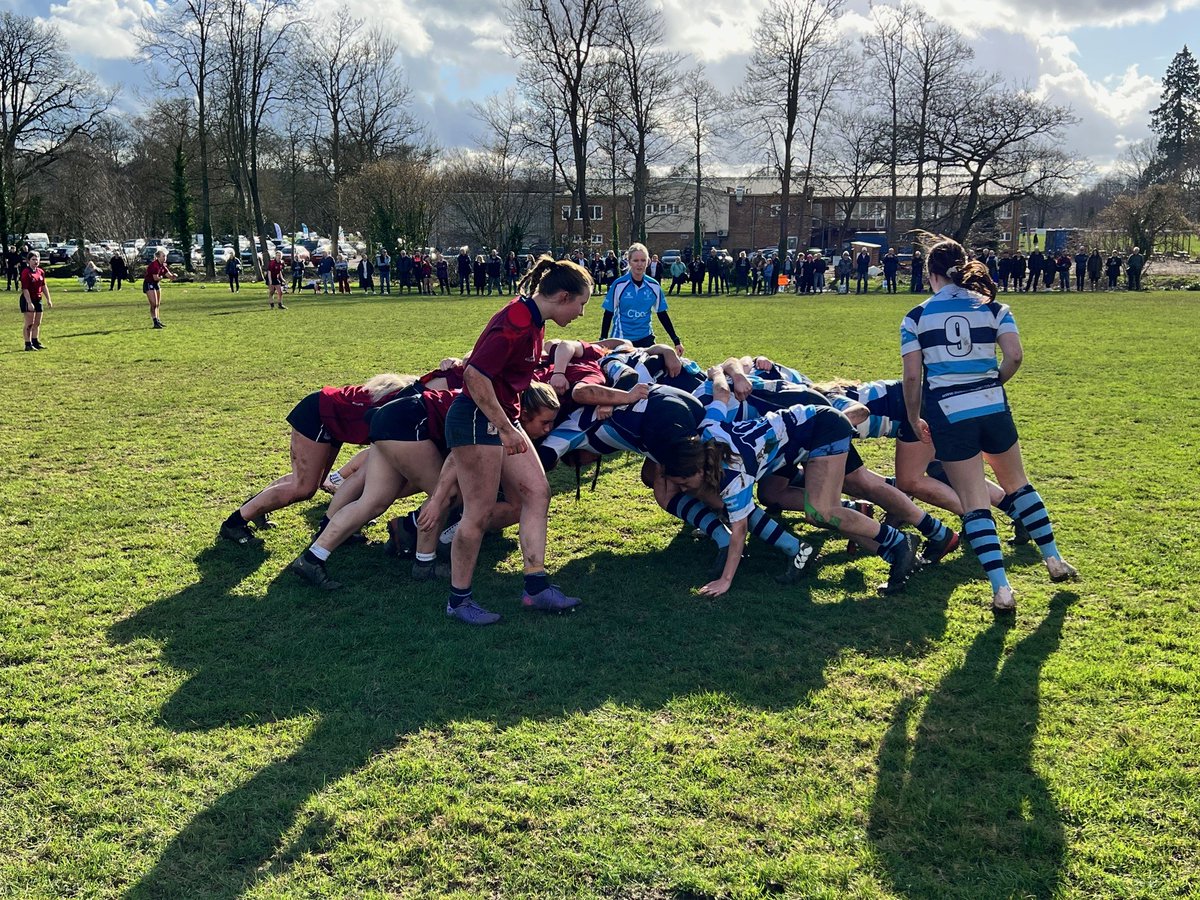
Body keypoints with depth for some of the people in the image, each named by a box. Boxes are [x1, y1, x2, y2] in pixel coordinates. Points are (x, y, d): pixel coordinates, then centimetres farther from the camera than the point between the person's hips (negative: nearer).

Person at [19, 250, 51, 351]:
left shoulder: (40, 272, 8)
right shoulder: (25, 272, -14)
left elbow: (44, 286, 15)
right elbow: (25, 289, -18)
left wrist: (48, 299, 12)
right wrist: (29, 303, -22)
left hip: (38, 299, 7)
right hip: (28, 300, -7)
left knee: (37, 323, 13)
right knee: (29, 323, -5)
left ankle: (35, 342, 23)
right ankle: (28, 344, 0)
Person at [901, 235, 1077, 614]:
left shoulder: (916, 317, 0)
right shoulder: (994, 307, 4)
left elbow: (912, 376, -5)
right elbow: (1014, 357, -7)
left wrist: (914, 419, 7)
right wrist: (990, 385, 10)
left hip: (947, 414, -2)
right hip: (993, 409, 2)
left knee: (974, 503, 2)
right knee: (1017, 484, 24)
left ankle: (1002, 590, -5)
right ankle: (1055, 561, 31)